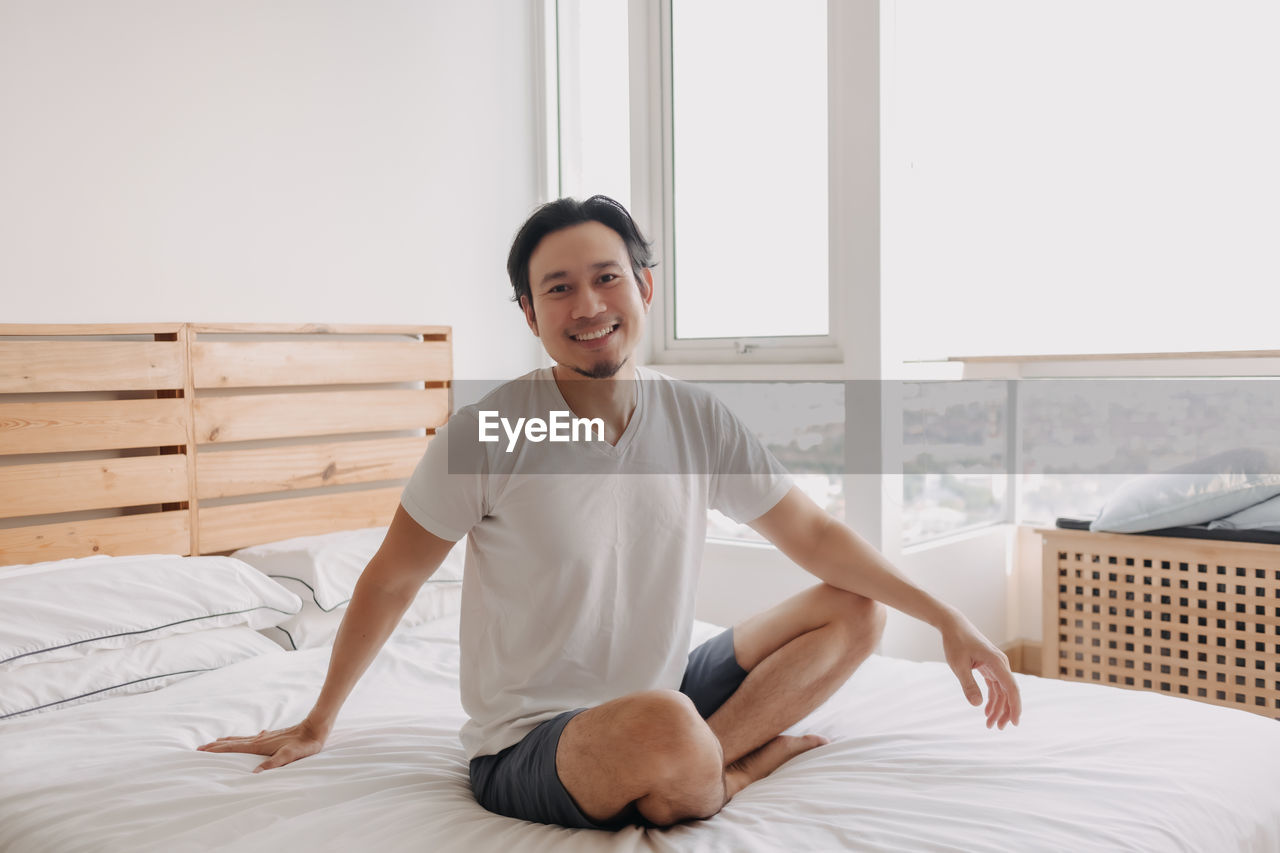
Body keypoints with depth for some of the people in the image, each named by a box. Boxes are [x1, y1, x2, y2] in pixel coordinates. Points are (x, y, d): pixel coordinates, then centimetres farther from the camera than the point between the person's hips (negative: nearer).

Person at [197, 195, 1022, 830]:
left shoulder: (697, 420, -2)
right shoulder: (488, 433, -14)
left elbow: (814, 535, 6)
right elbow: (390, 582, -3)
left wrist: (950, 620, 2)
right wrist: (317, 724, 6)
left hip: (663, 699, 6)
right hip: (532, 746, -6)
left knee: (854, 611, 2)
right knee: (663, 730, -39)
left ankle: (682, 781, -12)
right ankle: (748, 759, -2)